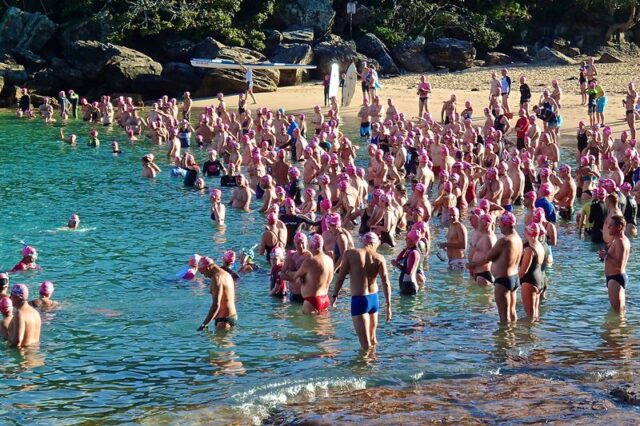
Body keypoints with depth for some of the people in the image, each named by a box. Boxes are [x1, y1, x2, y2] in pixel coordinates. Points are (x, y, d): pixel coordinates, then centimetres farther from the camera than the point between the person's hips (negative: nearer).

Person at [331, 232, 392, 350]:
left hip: (359, 300, -4)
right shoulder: (379, 258, 0)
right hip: (374, 299, 4)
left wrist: (334, 295, 8)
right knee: (373, 340, 21)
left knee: (366, 344, -5)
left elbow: (341, 276, -4)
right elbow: (386, 283, -5)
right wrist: (388, 306, -2)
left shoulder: (350, 254, -6)